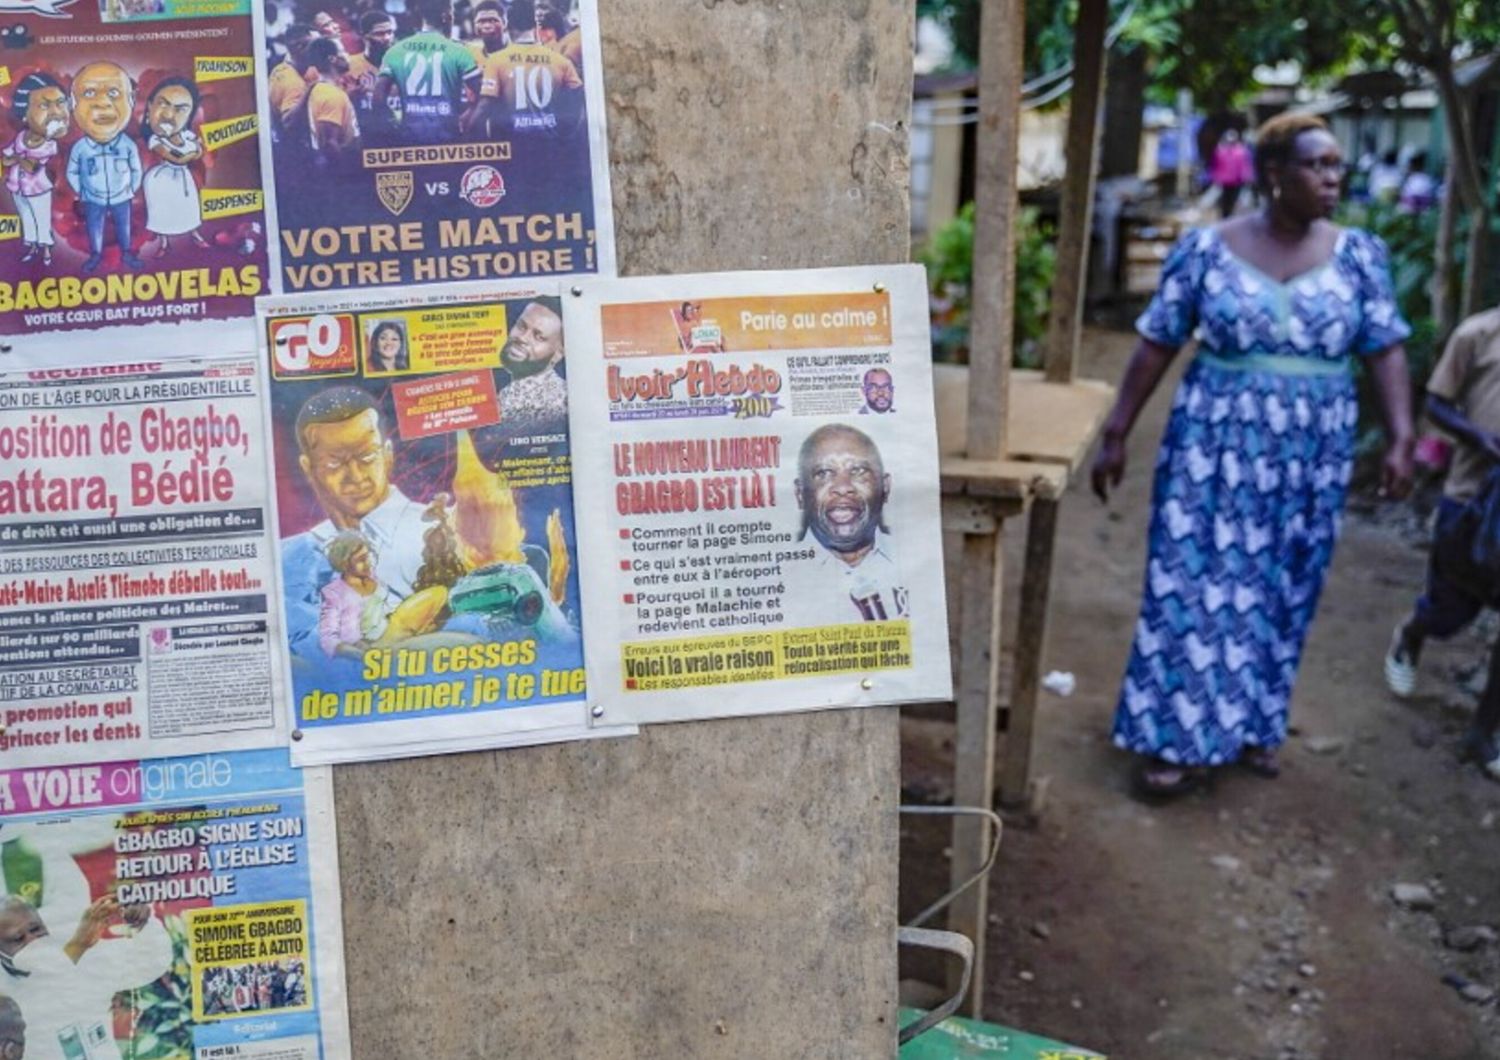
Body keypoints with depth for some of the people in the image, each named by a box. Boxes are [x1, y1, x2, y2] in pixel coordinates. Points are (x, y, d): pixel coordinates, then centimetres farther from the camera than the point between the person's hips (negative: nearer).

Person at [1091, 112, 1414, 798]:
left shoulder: (1358, 254, 1)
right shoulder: (1205, 248, -5)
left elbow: (1385, 351, 1)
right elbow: (1156, 346, -3)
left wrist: (1400, 439, -10)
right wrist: (1116, 435, -4)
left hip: (1311, 456, 3)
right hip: (1216, 446, -2)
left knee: (1283, 591, 11)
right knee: (1199, 585, -1)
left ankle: (1253, 723, 27)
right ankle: (1182, 736, 9)